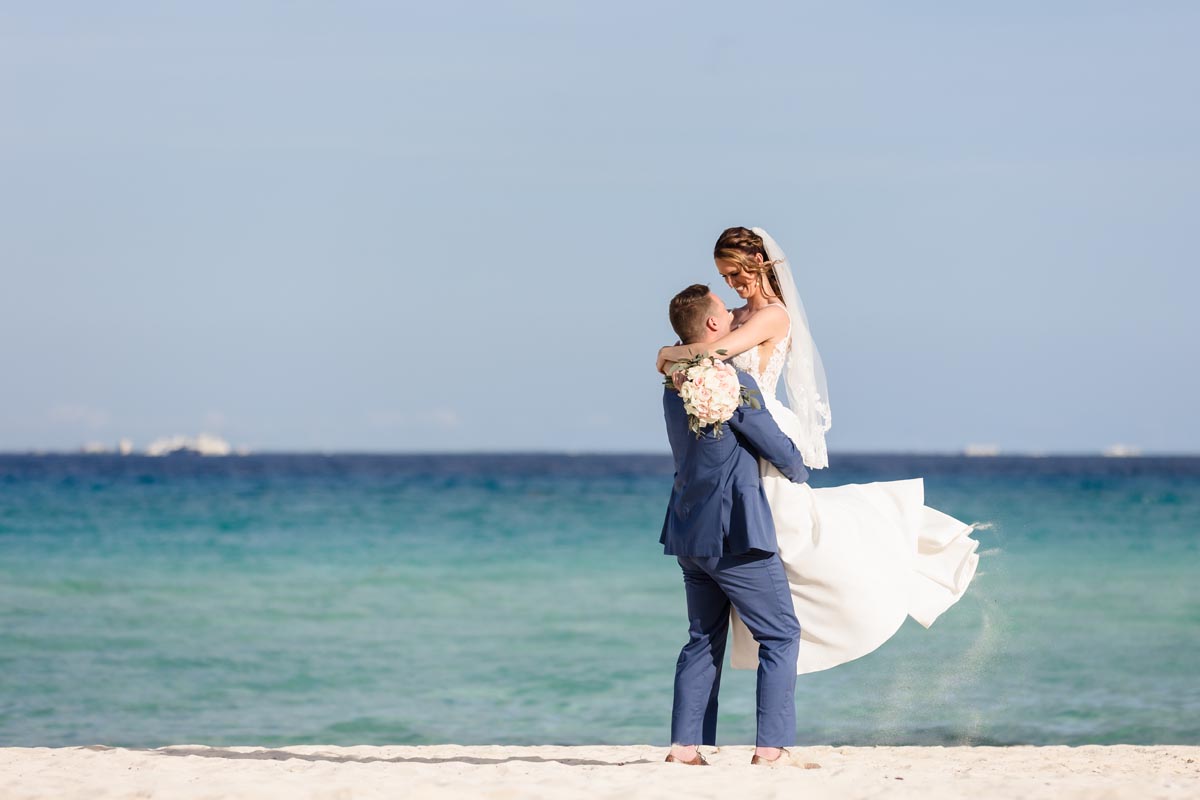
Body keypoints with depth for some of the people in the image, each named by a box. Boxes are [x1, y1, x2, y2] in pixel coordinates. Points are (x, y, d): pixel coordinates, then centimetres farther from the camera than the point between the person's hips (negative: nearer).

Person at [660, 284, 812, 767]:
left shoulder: (675, 387, 9)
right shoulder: (731, 381, -16)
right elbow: (773, 444, -9)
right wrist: (798, 472, 10)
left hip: (689, 531, 8)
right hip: (734, 532, -8)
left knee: (704, 639, 14)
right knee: (780, 635, -1)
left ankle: (684, 745, 9)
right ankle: (771, 746, -7)